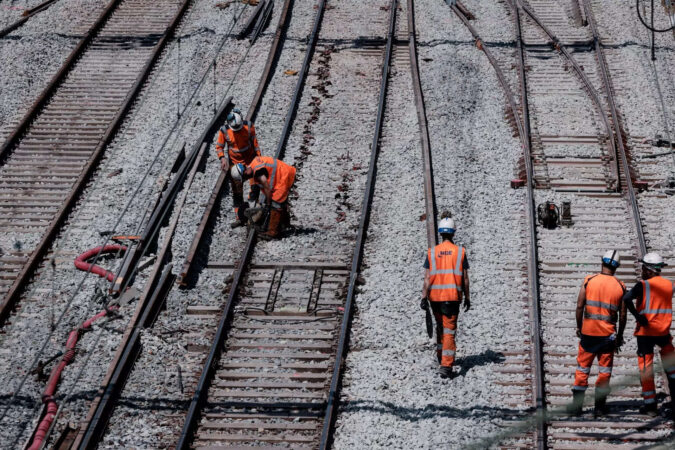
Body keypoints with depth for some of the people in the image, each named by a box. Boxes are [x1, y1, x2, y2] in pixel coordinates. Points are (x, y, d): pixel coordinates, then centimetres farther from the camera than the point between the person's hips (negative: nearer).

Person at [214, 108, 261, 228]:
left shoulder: (249, 126, -14)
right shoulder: (224, 130, -16)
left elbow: (254, 142, 1)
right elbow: (219, 147, -5)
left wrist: (258, 156, 3)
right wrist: (222, 158, -22)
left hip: (250, 160, 0)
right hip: (234, 163, 0)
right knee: (237, 192, 5)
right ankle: (239, 218, 11)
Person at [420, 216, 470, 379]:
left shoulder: (432, 252, -1)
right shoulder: (460, 252, -2)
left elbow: (427, 278, -5)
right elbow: (465, 278, 0)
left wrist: (424, 298, -5)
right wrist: (467, 298, 8)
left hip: (435, 297, 2)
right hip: (453, 297, -2)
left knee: (440, 327, 23)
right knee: (449, 331, -2)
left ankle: (441, 355, 37)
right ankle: (446, 366, -10)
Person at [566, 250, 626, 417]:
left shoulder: (589, 280, -3)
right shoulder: (620, 286, -1)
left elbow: (580, 306, -5)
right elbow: (622, 315, 1)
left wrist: (578, 326, 8)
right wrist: (620, 336, 12)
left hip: (588, 332, 0)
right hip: (608, 334, 0)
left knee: (582, 369, 10)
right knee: (605, 371, 10)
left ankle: (576, 405, 11)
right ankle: (600, 407, 11)